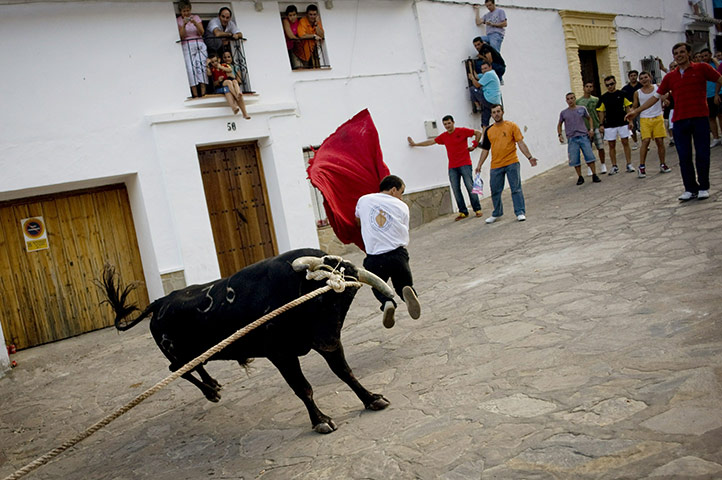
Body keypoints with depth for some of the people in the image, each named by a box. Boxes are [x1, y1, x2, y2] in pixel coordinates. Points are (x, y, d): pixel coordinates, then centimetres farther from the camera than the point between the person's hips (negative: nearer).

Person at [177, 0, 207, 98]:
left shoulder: (196, 17, 9)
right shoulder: (178, 20, 6)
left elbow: (201, 32, 1)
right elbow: (182, 35, -3)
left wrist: (195, 23, -15)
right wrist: (184, 25, -17)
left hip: (199, 44, 1)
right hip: (186, 46, -1)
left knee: (201, 66, -12)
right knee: (190, 68, -13)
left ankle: (203, 93, -15)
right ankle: (195, 94, -17)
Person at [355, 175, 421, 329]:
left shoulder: (363, 200, 12)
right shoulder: (402, 206, 9)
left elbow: (358, 222, 31)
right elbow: (404, 234, 13)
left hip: (374, 259, 1)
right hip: (398, 255, 0)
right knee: (404, 284, 21)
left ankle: (387, 302, -11)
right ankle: (407, 291, -18)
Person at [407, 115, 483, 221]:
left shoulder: (462, 131, -1)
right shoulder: (444, 136, 12)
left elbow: (478, 133, 4)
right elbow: (431, 141, 21)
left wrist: (474, 145, -1)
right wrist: (415, 144, 25)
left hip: (465, 164, -4)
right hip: (452, 167, 5)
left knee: (470, 186, -6)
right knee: (456, 190, -1)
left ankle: (477, 209, 1)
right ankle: (463, 212, 5)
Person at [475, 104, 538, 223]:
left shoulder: (512, 126, 1)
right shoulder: (488, 131, 9)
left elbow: (520, 143, -2)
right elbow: (485, 149, 14)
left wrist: (529, 157, -13)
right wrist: (479, 165, 8)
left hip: (512, 163, -3)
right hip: (495, 166, 3)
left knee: (516, 189, -4)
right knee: (495, 191, 8)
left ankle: (520, 212, 3)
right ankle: (496, 214, 23)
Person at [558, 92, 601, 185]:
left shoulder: (582, 109, 6)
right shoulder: (563, 113, 5)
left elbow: (589, 118, 19)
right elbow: (559, 125, 17)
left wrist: (591, 129, 5)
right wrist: (559, 135, 2)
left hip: (583, 136, 0)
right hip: (572, 139, 0)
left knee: (589, 156, -5)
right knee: (574, 160, -2)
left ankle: (594, 175, 6)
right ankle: (580, 177, 12)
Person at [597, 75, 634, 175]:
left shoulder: (622, 94, 2)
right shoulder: (603, 97, 3)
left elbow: (628, 107, 6)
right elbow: (601, 111, 8)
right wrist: (601, 124, 1)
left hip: (623, 123, -1)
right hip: (609, 125, 1)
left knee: (625, 143, 1)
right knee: (612, 145, 4)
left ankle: (629, 164, 8)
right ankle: (614, 167, 12)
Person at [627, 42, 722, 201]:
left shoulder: (701, 68, 4)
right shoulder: (670, 77, 11)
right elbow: (656, 96, 12)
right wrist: (636, 111, 7)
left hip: (700, 117, -3)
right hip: (679, 120, 3)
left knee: (702, 154, 1)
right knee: (684, 156, 3)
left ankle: (704, 187, 13)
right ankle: (691, 189, 11)